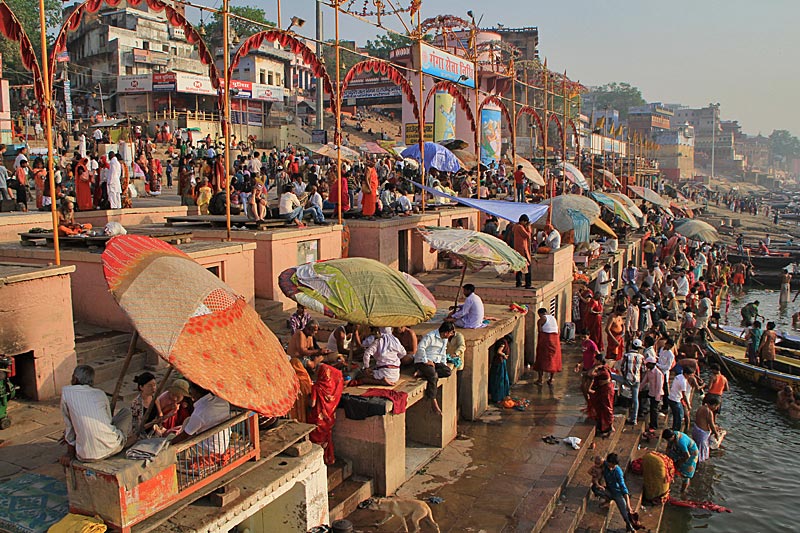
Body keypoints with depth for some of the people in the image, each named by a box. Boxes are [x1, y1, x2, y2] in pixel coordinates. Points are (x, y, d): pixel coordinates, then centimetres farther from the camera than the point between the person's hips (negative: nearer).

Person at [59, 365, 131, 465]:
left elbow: (68, 425, 4)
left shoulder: (66, 391, 3)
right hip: (112, 448, 0)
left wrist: (70, 453, 13)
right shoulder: (100, 393, 10)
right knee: (126, 411, 29)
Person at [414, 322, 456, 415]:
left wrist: (444, 364, 11)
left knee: (447, 371, -18)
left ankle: (422, 373, -22)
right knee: (434, 376, -32)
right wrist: (426, 361, -21)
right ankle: (433, 402, -27)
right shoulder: (430, 336, -14)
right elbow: (420, 347, -20)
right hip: (422, 361, -9)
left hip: (436, 362, 9)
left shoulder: (445, 339, 15)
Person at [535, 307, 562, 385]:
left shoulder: (541, 320, -5)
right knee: (553, 359, 13)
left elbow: (540, 331, -9)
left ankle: (540, 379, 5)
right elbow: (558, 331, 10)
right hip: (555, 340, 5)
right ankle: (551, 380, 18)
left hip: (545, 339, -5)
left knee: (542, 359, 5)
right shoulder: (553, 318, 12)